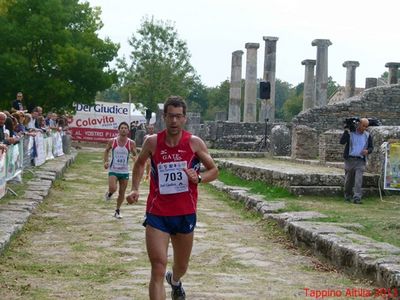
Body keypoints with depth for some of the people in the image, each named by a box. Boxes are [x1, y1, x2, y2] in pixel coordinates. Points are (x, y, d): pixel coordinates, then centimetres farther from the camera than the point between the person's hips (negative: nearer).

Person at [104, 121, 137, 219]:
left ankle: (118, 210, 27)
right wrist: (105, 161, -2)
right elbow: (106, 151, 11)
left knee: (122, 193, 8)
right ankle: (109, 193, 16)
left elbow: (135, 156, -2)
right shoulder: (112, 141, -5)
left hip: (125, 171, 1)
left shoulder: (131, 143, -6)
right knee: (112, 188, -22)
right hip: (113, 170, -1)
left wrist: (133, 151, -24)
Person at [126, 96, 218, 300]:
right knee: (158, 269, -13)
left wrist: (198, 178, -16)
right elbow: (139, 163, 16)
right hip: (157, 214, -2)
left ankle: (174, 281, 58)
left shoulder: (194, 143, -6)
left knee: (181, 266, 21)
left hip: (185, 214, 2)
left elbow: (214, 171, 4)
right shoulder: (152, 142, -5)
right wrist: (135, 189, 4)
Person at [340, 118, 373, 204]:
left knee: (358, 180, -12)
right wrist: (346, 131, -20)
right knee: (348, 180, 9)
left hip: (360, 161, 1)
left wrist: (367, 151, -8)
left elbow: (371, 147, 15)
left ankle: (357, 198, -15)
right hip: (350, 159, -1)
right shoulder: (350, 132, 0)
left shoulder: (367, 135, 8)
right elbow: (342, 142, -10)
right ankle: (347, 196, 26)